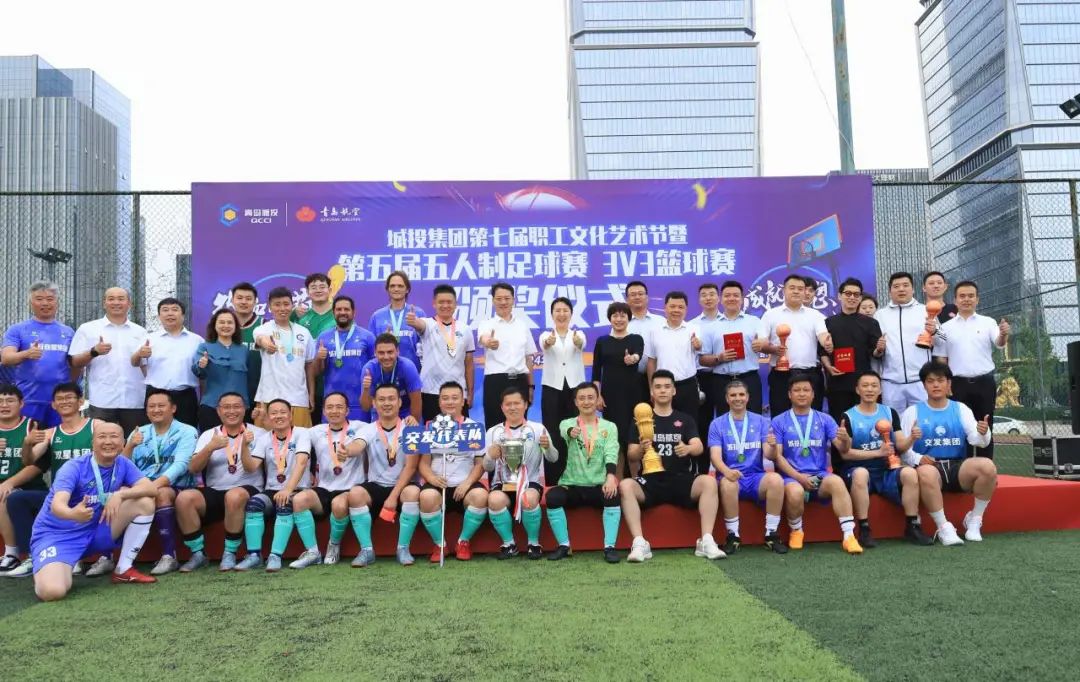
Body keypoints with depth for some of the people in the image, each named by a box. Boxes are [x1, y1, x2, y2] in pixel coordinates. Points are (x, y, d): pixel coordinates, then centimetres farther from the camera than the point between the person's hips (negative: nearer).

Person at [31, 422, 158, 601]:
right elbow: (57, 505, -34)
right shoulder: (74, 468, -18)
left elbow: (151, 488, -13)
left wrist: (120, 494, -30)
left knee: (145, 503, -12)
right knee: (52, 591, -30)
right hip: (57, 535, -5)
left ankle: (123, 569, -3)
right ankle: (43, 573, 10)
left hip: (96, 532, 5)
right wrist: (73, 514, -58)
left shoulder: (123, 464, -3)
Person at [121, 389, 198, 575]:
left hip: (175, 489, -4)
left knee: (160, 493, -36)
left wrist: (155, 484, -29)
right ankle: (107, 555, -18)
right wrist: (130, 446, -10)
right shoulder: (139, 433, 17)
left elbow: (181, 464, -14)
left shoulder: (187, 432, 2)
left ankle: (169, 556, -31)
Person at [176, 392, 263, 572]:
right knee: (184, 498, -25)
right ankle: (198, 554, -11)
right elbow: (193, 468, 2)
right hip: (213, 491, 3)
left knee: (234, 496, -37)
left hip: (247, 491, -3)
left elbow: (251, 468, -2)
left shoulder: (256, 433, 7)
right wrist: (210, 447, -14)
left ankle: (230, 554, -20)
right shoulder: (209, 435, 14)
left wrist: (245, 445, -18)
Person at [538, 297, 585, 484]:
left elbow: (581, 344, -21)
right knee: (552, 435, -1)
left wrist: (577, 342, -47)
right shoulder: (546, 335, 3)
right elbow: (544, 345, -22)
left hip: (574, 388, 0)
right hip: (552, 388, 0)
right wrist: (549, 342, -48)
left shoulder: (578, 334, 4)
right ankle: (553, 481, 6)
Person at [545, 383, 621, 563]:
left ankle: (610, 547, -22)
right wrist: (571, 432, -47)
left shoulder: (609, 426, 8)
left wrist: (610, 477, -31)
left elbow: (611, 453, -10)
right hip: (572, 485, 0)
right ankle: (564, 545, -14)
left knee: (613, 496, -32)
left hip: (599, 485, 0)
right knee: (553, 496, -28)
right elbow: (566, 431, -20)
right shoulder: (567, 423, 7)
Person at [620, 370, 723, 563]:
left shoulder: (685, 419, 14)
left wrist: (688, 448, -27)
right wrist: (640, 449, -21)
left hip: (682, 479, 1)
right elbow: (631, 456, 3)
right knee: (625, 486, -31)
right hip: (651, 480, 0)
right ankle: (640, 543, -30)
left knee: (709, 482, -29)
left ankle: (706, 541, -26)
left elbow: (699, 447, -2)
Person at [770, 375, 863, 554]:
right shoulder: (779, 422, 5)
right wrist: (799, 477, -14)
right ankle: (796, 531, -5)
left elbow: (842, 447, 0)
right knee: (795, 492, -35)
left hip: (820, 475, 1)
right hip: (792, 476, -1)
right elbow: (778, 456, -2)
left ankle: (849, 536, -32)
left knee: (837, 481, -32)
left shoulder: (824, 419, 11)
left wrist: (845, 439, -25)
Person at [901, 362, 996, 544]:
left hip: (958, 468, 3)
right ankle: (943, 527, -22)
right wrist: (918, 459, -20)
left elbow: (977, 440, 1)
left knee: (987, 466, -28)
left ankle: (974, 520, -8)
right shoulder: (912, 412, 8)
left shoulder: (961, 409, 14)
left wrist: (983, 434, -23)